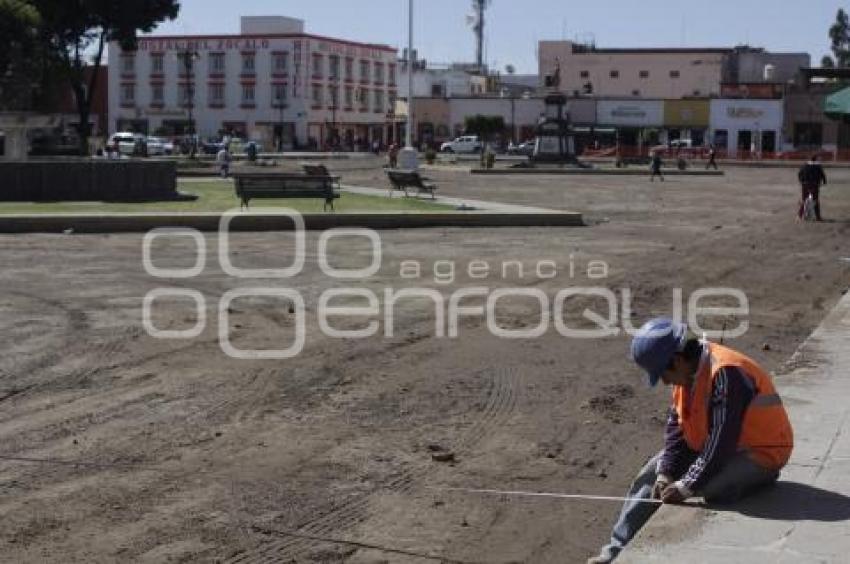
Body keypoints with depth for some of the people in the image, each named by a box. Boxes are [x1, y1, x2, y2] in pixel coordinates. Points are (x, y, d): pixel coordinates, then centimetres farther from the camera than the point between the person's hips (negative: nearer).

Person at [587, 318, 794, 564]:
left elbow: (721, 441, -31)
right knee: (649, 476, 7)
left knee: (712, 492, -35)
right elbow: (675, 425, 2)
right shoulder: (687, 372, -2)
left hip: (760, 453, -9)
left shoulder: (726, 373, -30)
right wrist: (665, 472, -9)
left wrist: (687, 486, -27)